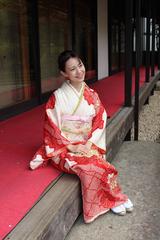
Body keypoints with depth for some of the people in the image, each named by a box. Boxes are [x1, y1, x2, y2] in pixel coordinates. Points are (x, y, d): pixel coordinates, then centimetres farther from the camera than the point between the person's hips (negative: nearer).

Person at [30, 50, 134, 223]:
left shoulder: (91, 95, 2)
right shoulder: (58, 97, -11)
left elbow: (100, 121, 1)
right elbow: (52, 128, -10)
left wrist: (90, 143, -13)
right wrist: (71, 146, -15)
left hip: (87, 146, 4)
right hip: (64, 148, -4)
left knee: (97, 165, -26)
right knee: (91, 166, -26)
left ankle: (111, 198, -4)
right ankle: (115, 198, -3)